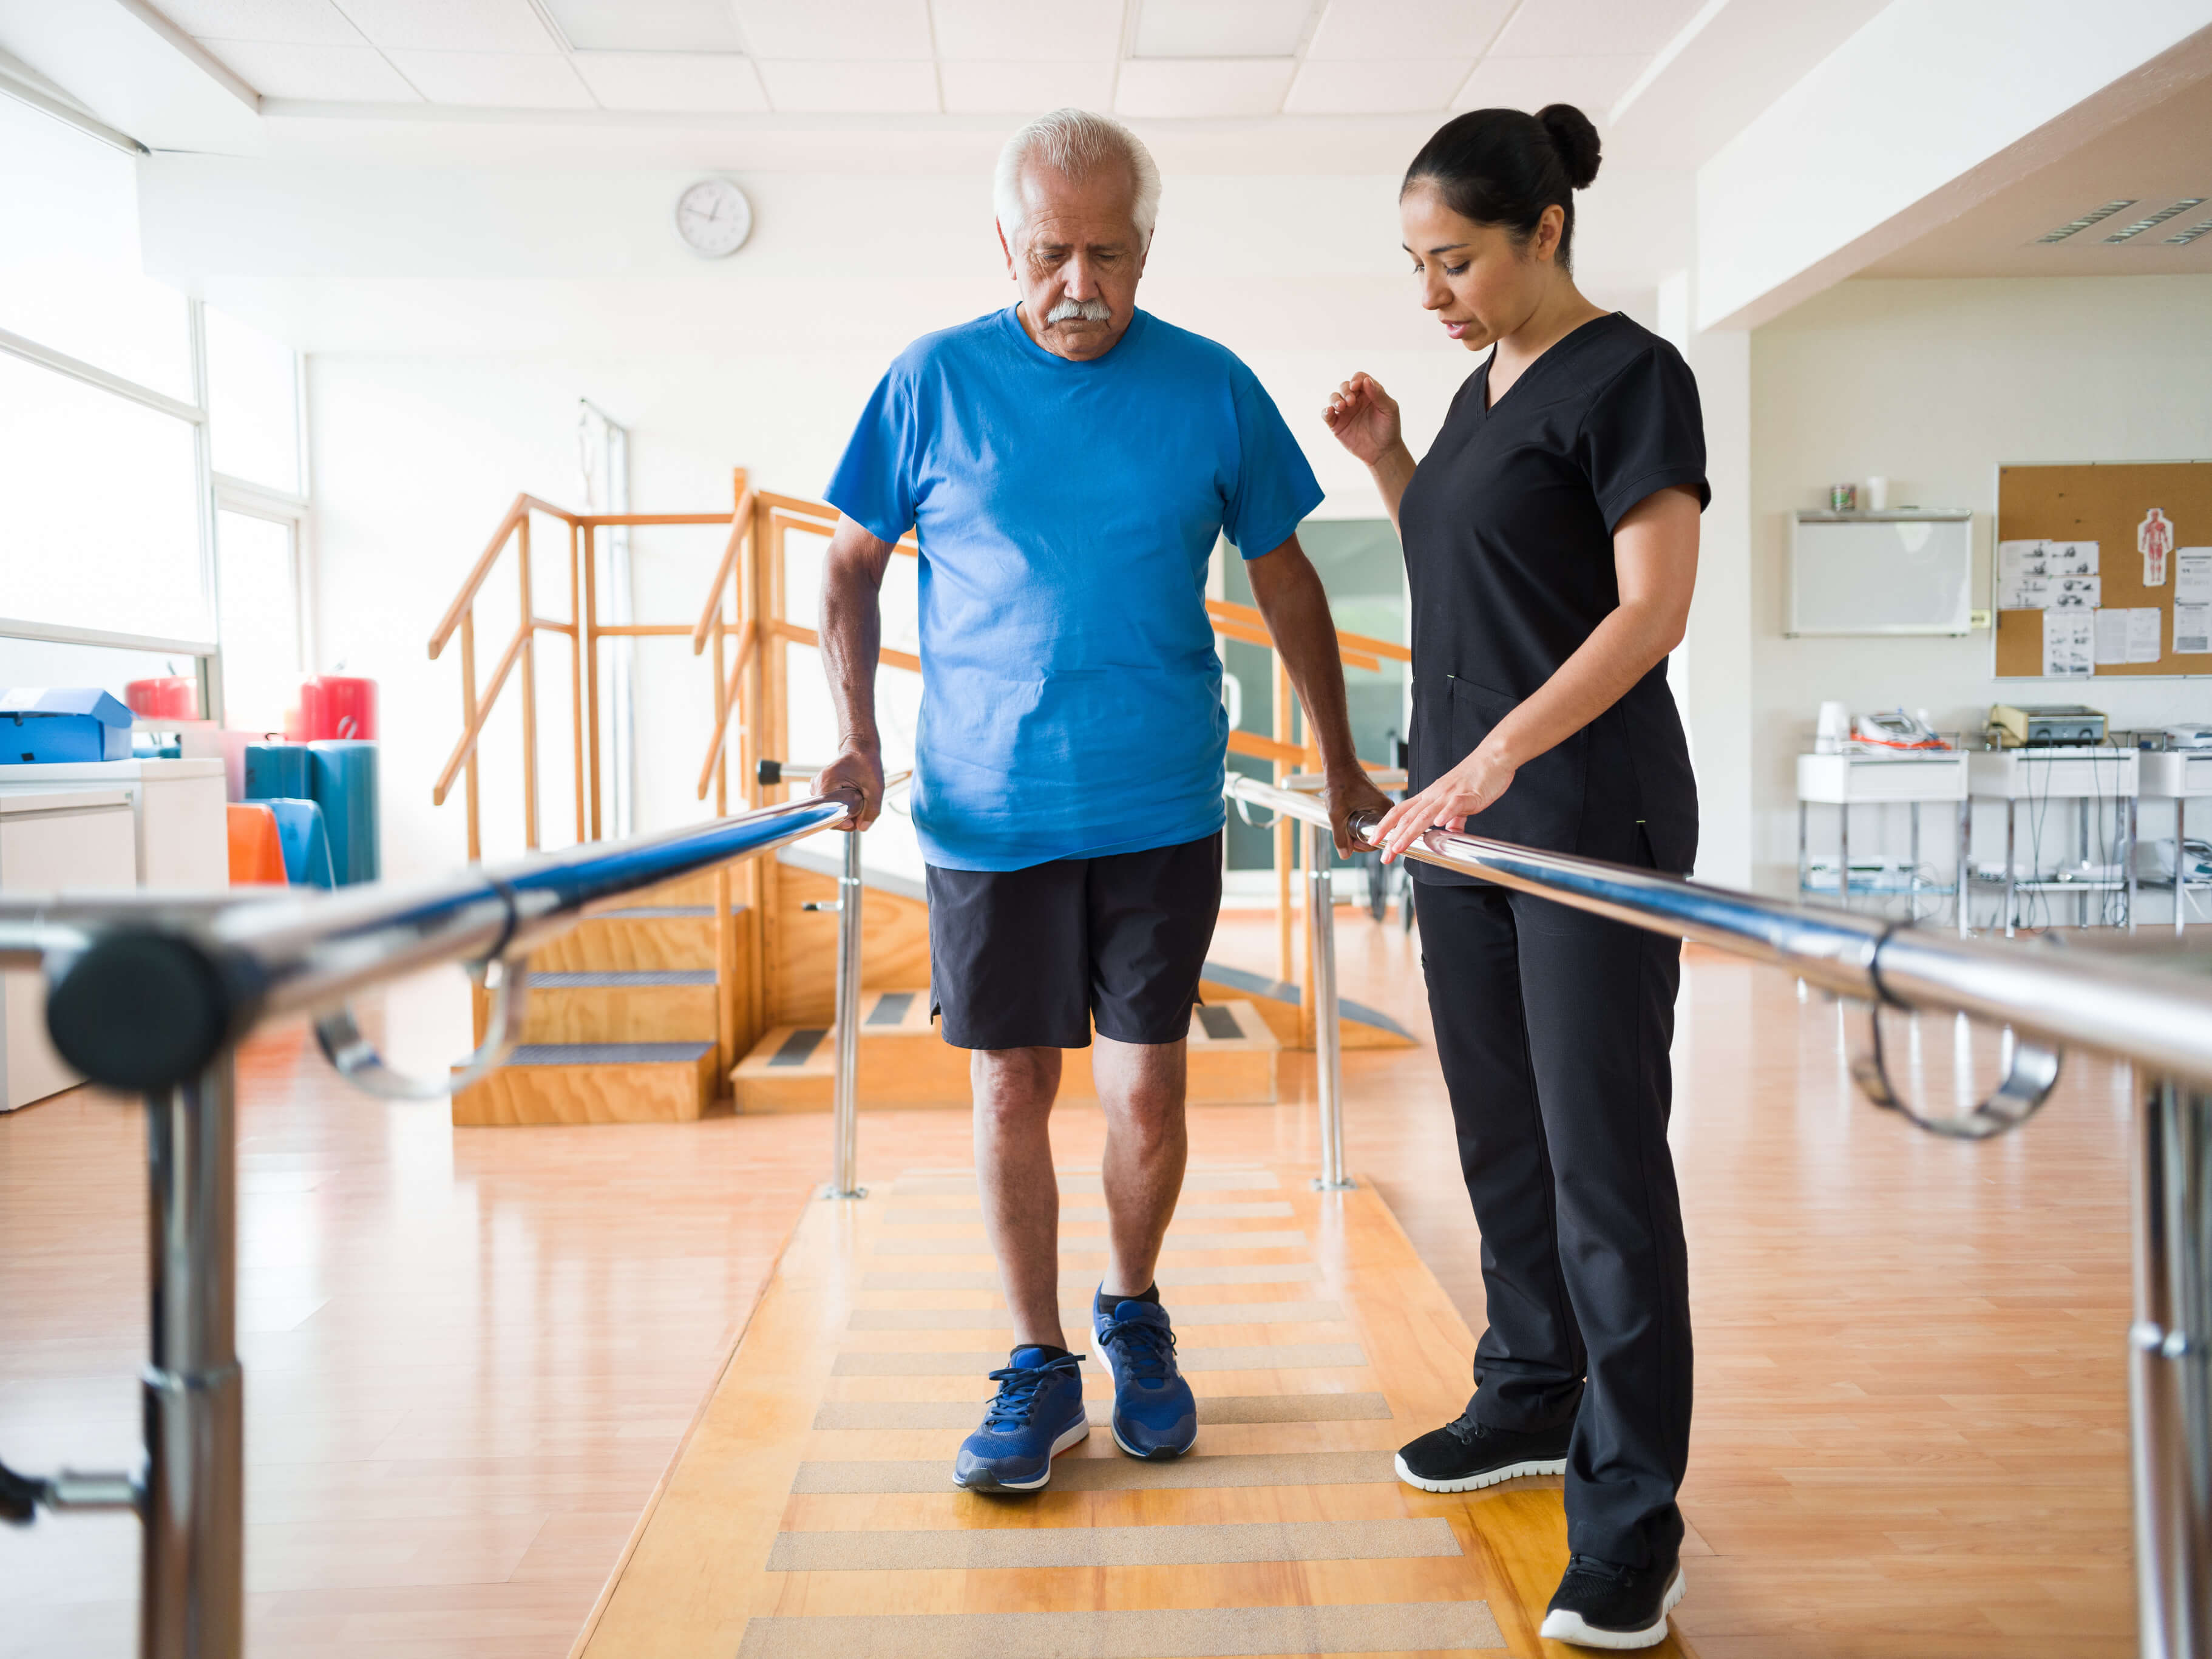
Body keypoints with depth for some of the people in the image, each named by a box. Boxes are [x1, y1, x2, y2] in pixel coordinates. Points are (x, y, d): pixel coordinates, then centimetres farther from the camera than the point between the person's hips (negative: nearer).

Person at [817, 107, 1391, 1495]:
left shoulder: (1212, 390, 2)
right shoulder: (935, 381, 0)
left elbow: (1286, 578, 11)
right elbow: (854, 563, 9)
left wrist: (1343, 767, 13)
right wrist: (857, 740, -1)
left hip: (1161, 807, 0)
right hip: (988, 807, 0)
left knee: (1149, 1088, 5)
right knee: (1011, 1089, 5)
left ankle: (1135, 1315, 31)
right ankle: (1041, 1368, 21)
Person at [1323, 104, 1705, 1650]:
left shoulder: (1631, 375, -8)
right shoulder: (1486, 387, 16)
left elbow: (1653, 608, -17)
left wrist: (1500, 758, -27)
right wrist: (1390, 460, 10)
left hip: (1590, 815, -8)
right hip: (1462, 813, 8)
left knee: (1604, 1154, -5)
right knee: (1501, 1132, 15)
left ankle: (1631, 1512, 4)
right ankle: (1535, 1398, 32)